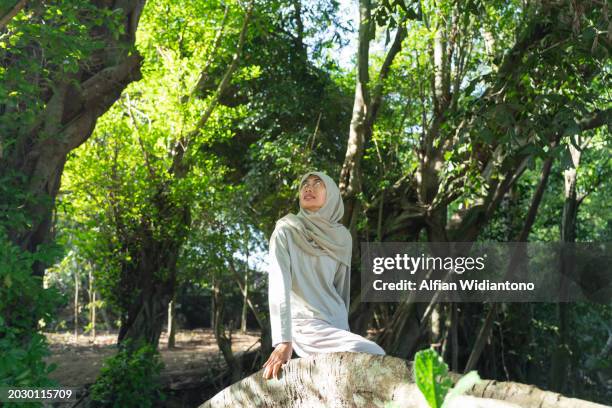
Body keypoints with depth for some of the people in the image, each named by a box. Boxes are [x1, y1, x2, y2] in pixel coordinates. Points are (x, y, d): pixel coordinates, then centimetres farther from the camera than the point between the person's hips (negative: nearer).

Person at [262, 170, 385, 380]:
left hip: (336, 323, 6)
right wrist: (283, 341, -25)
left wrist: (343, 330, 18)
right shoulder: (286, 231, -5)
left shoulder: (342, 237, 8)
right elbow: (278, 284, -16)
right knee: (373, 357, -25)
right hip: (304, 323, -6)